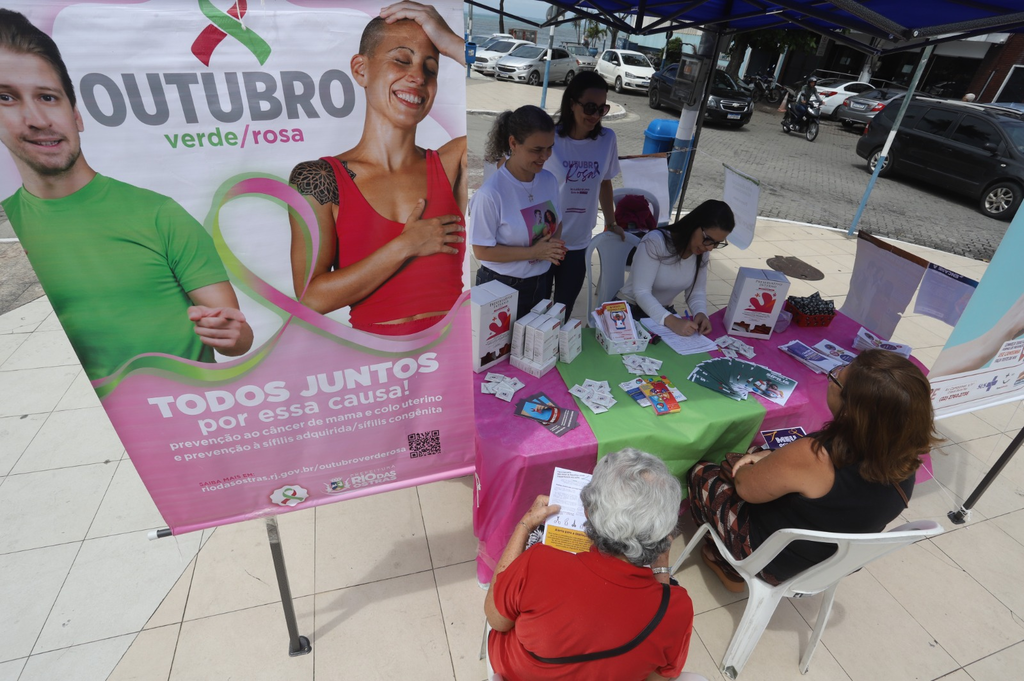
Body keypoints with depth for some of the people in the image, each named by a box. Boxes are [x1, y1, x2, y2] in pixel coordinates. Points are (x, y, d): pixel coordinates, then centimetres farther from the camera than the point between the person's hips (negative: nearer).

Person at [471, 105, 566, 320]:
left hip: (542, 281, 6)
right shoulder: (490, 193, -23)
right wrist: (534, 252, -24)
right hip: (501, 287, -5)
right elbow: (482, 251, -19)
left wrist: (555, 243, -13)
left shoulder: (549, 180, -5)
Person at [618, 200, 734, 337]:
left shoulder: (702, 252, -1)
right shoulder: (655, 241, -22)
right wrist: (671, 321, -39)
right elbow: (641, 292, -27)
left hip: (664, 312, 5)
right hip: (629, 311, -5)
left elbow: (697, 292, 1)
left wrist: (701, 313, -22)